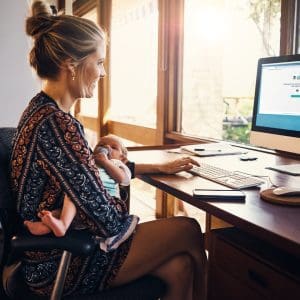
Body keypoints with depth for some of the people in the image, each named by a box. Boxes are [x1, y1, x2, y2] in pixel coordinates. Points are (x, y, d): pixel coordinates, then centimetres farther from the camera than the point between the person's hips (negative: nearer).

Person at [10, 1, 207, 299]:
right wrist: (132, 220, -2)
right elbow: (108, 223, -25)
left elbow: (82, 174, 14)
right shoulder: (54, 124, -26)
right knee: (189, 230, 0)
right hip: (59, 267, -8)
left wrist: (158, 167, 14)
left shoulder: (43, 109, 5)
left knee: (179, 267, 4)